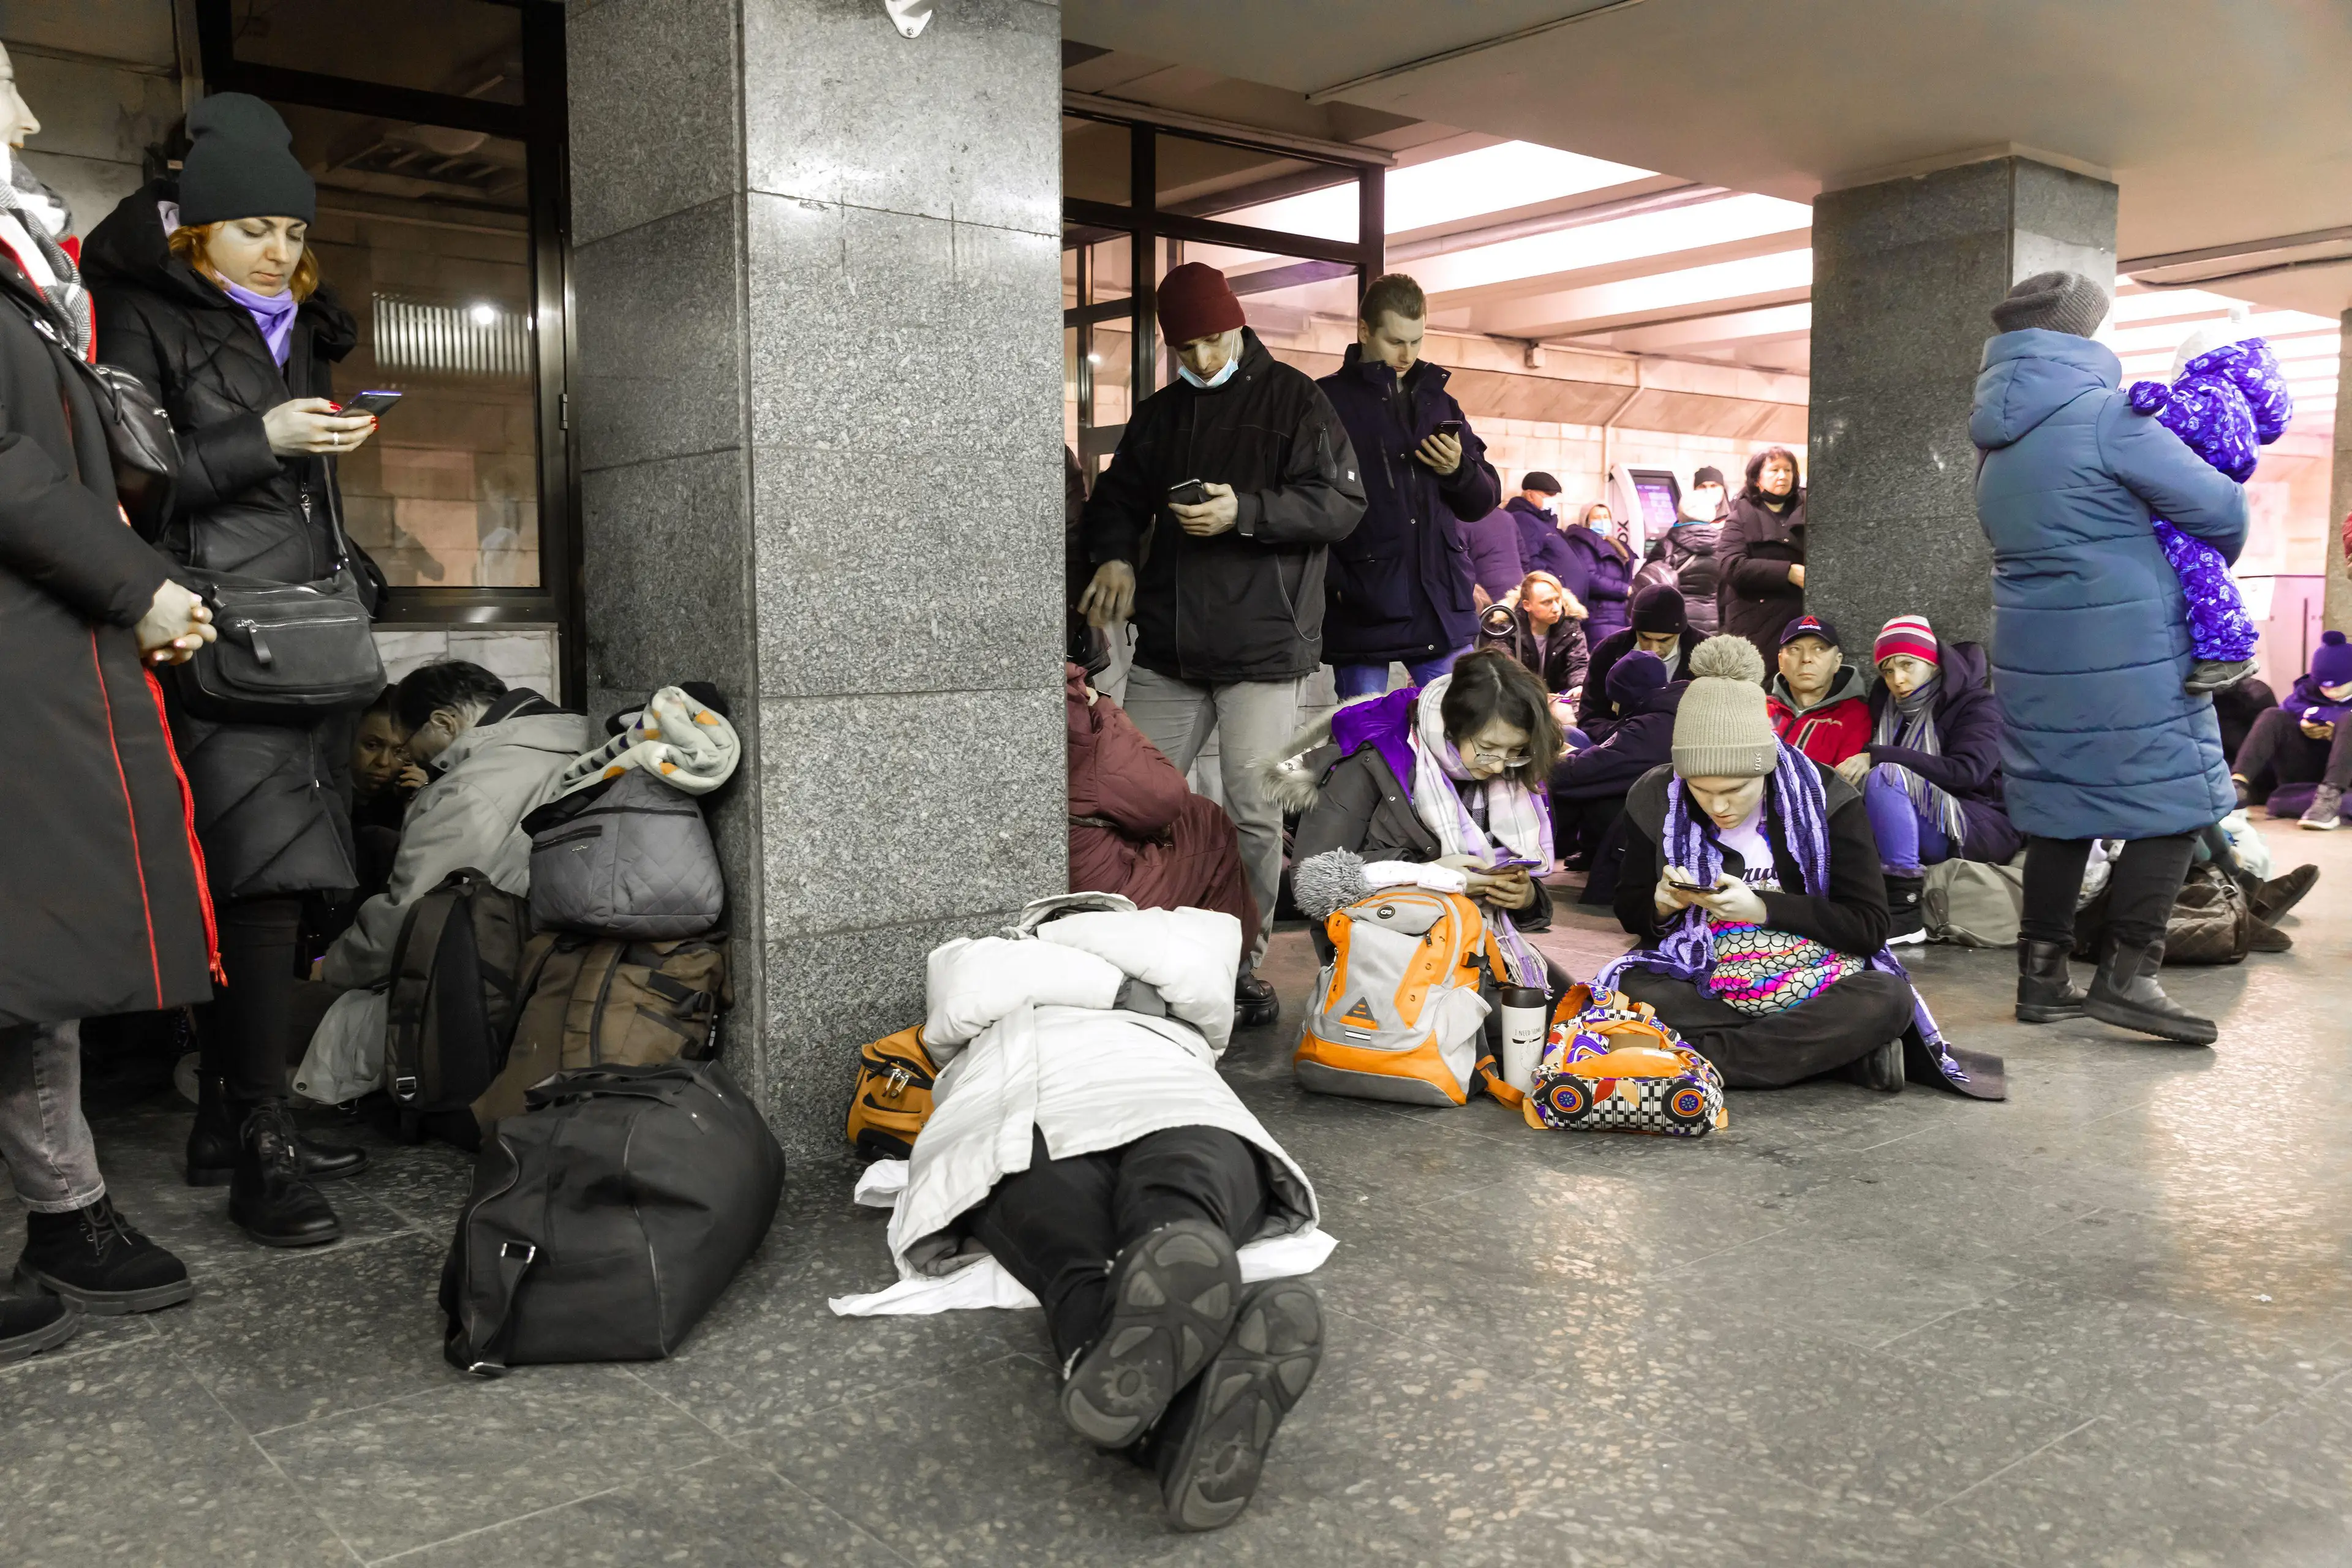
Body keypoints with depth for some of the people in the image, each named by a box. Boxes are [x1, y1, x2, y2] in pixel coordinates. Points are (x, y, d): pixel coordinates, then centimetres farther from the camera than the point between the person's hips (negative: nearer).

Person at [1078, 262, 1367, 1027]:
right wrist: (1114, 554, 3)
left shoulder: (1292, 399, 0)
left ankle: (1243, 964, 13)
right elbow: (1117, 497, 25)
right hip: (1167, 649, 5)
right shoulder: (1159, 415, 17)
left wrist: (1245, 512, -20)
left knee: (1253, 815, -1)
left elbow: (1342, 502, -7)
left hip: (1263, 647, -5)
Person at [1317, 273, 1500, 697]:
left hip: (1443, 610, 5)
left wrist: (1459, 470, -1)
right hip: (1363, 613, -5)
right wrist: (1333, 580, -18)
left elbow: (1483, 502, 20)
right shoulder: (1329, 401, -1)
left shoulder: (1439, 401, 17)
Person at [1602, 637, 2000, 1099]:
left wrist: (1763, 908, -21)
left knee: (1888, 1001, -33)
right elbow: (1630, 911, 8)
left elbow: (1869, 927, -9)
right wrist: (1662, 904, -16)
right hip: (1704, 995, 2)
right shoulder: (1656, 800, -3)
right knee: (1628, 988, -32)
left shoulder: (1826, 800, -8)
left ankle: (1697, 1060, -31)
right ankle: (1837, 1052, -26)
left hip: (1816, 991, -1)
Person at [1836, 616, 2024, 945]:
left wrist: (1878, 757, -24)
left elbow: (1965, 771, -20)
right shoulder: (1887, 707, 18)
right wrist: (1853, 769, -11)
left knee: (1885, 777, -30)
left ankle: (1904, 911, -36)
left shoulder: (1978, 705, -2)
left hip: (1984, 827, -6)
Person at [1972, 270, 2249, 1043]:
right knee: (2173, 797, 2)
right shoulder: (2105, 417, -11)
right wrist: (2220, 554, 13)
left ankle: (2041, 975, 13)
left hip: (2032, 652, 7)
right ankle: (2126, 974, -2)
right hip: (2125, 652, -7)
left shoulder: (1994, 443, 12)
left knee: (2061, 806, 12)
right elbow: (2218, 506, -9)